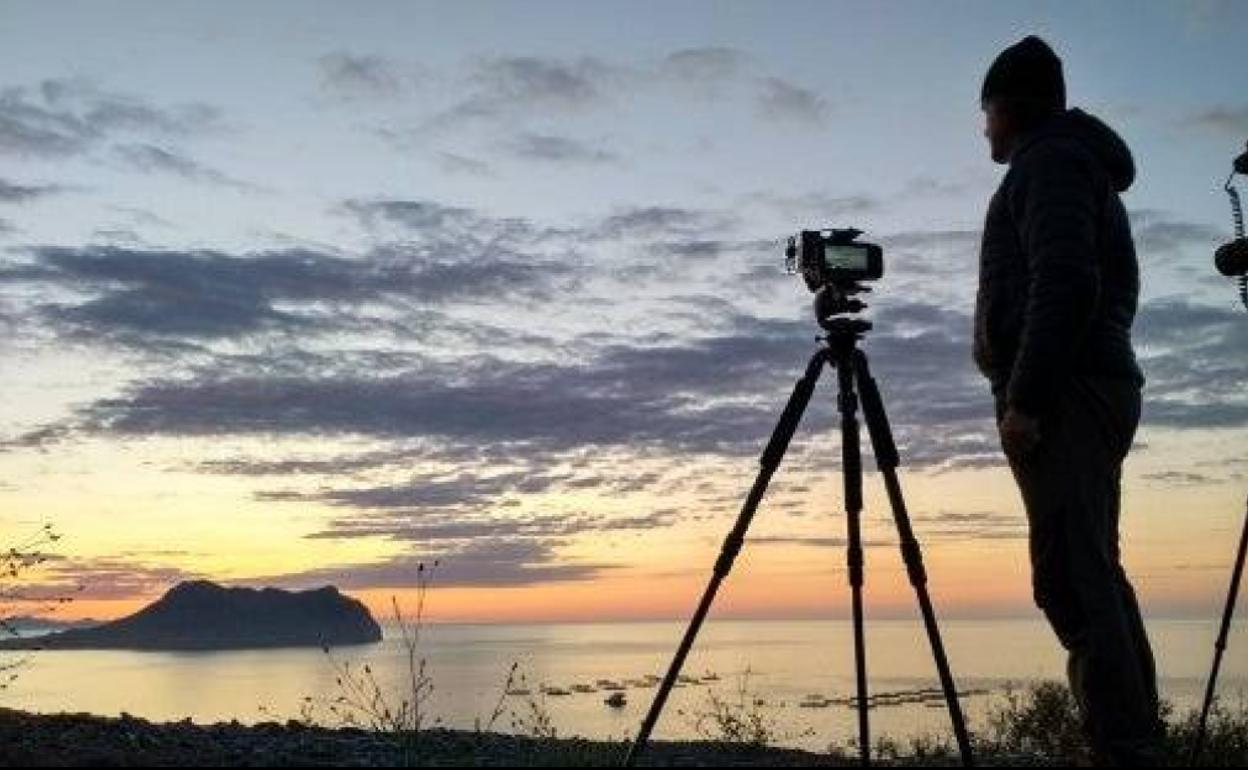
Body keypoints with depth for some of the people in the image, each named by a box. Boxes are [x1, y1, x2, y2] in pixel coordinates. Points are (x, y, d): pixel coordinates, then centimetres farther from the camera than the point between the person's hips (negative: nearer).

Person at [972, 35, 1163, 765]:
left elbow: (1064, 281, -17)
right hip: (1092, 387, 10)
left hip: (1064, 392, -10)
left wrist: (1024, 396, -20)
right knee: (1094, 575, 8)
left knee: (1071, 577, -15)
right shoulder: (1082, 163, 27)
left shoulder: (1049, 159, -2)